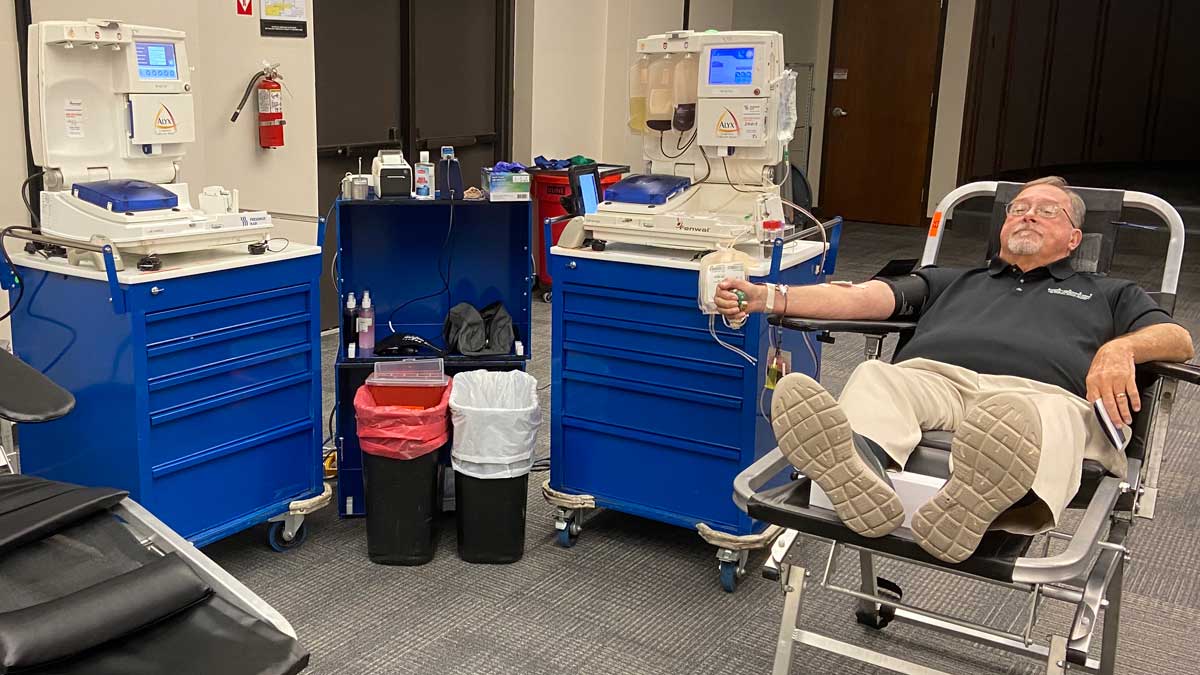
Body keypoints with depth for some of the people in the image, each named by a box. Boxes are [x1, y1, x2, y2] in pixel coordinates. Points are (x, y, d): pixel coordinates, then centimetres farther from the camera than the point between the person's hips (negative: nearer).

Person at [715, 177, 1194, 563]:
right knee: (875, 377, -34)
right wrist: (768, 298, 9)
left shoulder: (1107, 295, 36)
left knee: (1031, 418, -39)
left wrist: (1120, 348, -8)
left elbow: (1177, 338, 17)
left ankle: (973, 508, -69)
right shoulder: (952, 281, 39)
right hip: (931, 376, 2)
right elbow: (863, 297, 24)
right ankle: (861, 472, -65)